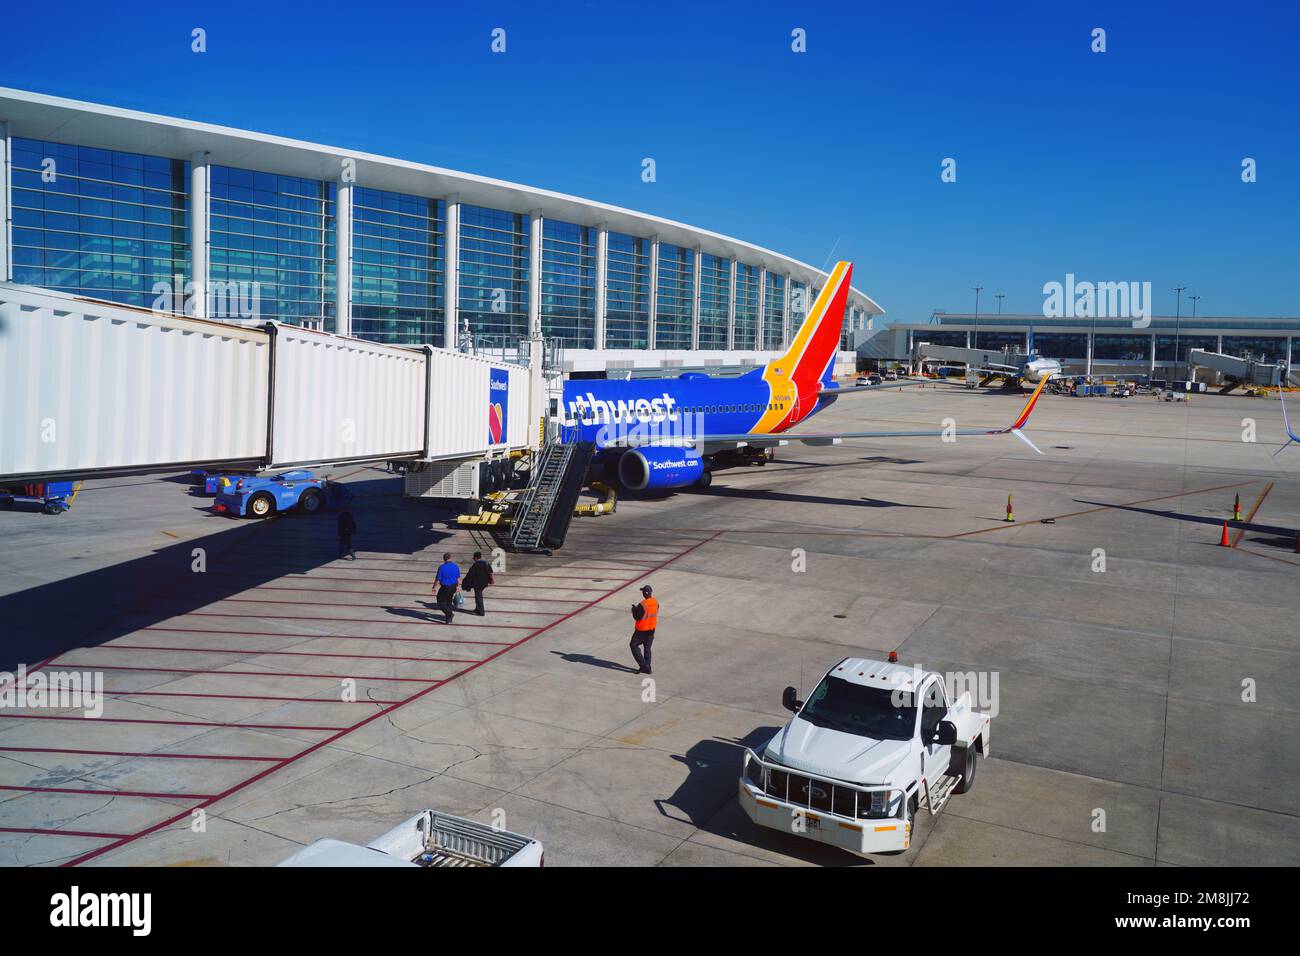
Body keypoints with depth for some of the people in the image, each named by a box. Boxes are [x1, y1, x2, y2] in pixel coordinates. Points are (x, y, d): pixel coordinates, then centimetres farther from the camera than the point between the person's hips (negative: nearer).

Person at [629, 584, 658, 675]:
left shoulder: (642, 605, -26)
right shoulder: (656, 602, -2)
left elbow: (636, 617, -17)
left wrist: (634, 609, 2)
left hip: (642, 630, -7)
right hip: (652, 629, 7)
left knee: (634, 645, 9)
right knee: (647, 648, 16)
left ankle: (643, 665, 2)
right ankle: (647, 668, 18)